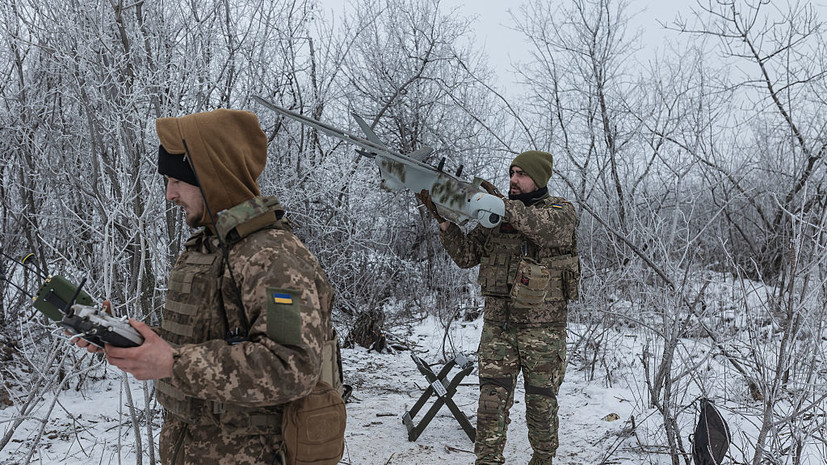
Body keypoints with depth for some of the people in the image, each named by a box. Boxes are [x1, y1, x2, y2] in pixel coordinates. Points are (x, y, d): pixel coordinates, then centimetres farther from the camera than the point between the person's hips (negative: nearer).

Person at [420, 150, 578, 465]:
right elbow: (465, 256, 4)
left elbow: (545, 228, -26)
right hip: (497, 326, 2)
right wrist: (444, 219, -10)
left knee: (542, 403, 11)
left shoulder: (561, 211, -2)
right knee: (492, 400, -2)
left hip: (542, 329, -2)